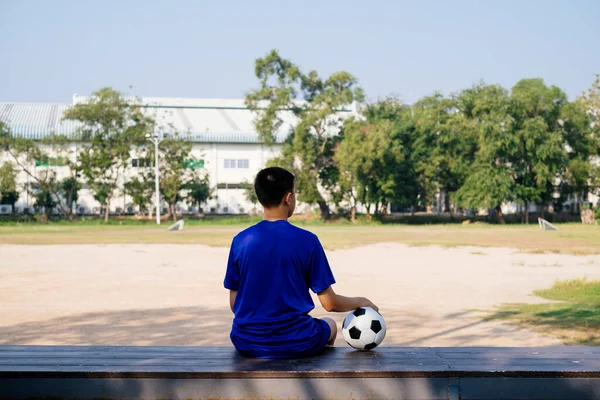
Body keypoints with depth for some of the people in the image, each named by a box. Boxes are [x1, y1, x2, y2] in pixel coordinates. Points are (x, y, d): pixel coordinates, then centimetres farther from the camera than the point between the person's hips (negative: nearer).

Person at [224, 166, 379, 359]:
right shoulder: (307, 240, -11)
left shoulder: (240, 241, -4)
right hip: (296, 343, -2)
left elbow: (234, 303, 3)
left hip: (246, 343, 2)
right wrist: (361, 302, 14)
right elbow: (329, 303, -6)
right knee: (330, 325, 31)